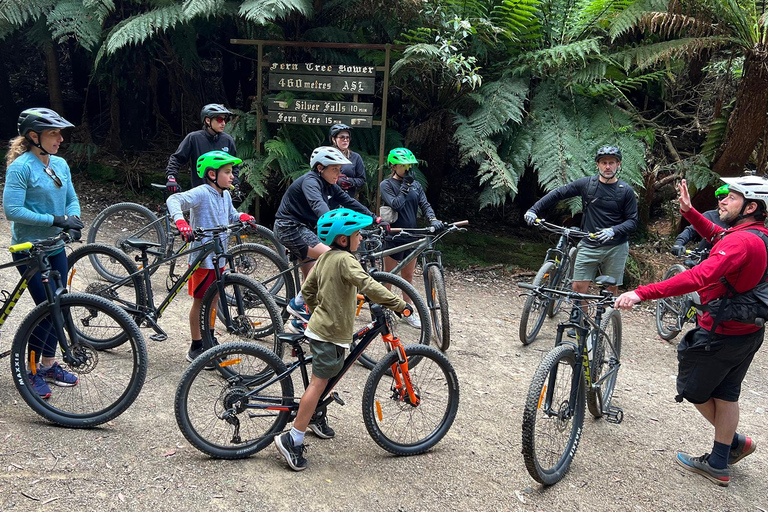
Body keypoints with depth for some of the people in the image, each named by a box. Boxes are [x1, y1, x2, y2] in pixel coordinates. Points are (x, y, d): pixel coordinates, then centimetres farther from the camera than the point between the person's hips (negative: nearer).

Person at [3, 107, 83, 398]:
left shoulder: (60, 164, 5)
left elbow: (71, 199, 11)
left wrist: (73, 220, -9)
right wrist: (54, 220, -23)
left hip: (56, 248, 7)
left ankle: (48, 365, 28)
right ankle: (30, 372, 14)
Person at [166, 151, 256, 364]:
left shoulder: (225, 195, 10)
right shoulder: (202, 193, -16)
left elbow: (231, 214, 24)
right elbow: (174, 200, -27)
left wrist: (244, 217, 3)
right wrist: (181, 222, -44)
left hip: (219, 257, 8)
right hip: (202, 257, -8)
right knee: (200, 301, 2)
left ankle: (209, 339, 33)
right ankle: (196, 348, 14)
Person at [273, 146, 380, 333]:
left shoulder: (330, 186, 8)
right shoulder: (310, 181, -20)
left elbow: (350, 202, 5)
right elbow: (318, 204, -39)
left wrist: (375, 219, -4)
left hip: (302, 228, 10)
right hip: (289, 227, -10)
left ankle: (299, 322, 22)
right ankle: (299, 303, -17)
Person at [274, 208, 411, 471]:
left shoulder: (325, 257, 9)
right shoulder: (344, 259, -19)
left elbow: (307, 289, 16)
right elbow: (368, 286, -31)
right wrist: (399, 304, -27)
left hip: (319, 327, 10)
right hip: (332, 333, -9)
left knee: (323, 378, 26)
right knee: (319, 383, -5)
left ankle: (315, 415, 43)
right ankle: (293, 439, -1)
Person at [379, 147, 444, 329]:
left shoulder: (416, 185, 9)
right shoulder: (386, 185, -6)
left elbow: (424, 204, 0)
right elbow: (395, 205, -20)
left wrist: (433, 219, -18)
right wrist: (405, 186, -18)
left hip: (411, 237, 5)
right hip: (393, 238, -5)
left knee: (408, 276, 13)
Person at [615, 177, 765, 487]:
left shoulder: (741, 241, -28)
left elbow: (699, 277, -43)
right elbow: (716, 236, 21)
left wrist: (642, 293, -49)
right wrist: (689, 211, 8)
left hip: (721, 334, -9)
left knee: (692, 388, 13)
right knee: (725, 393, 17)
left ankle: (735, 441, 32)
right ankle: (719, 464, 28)